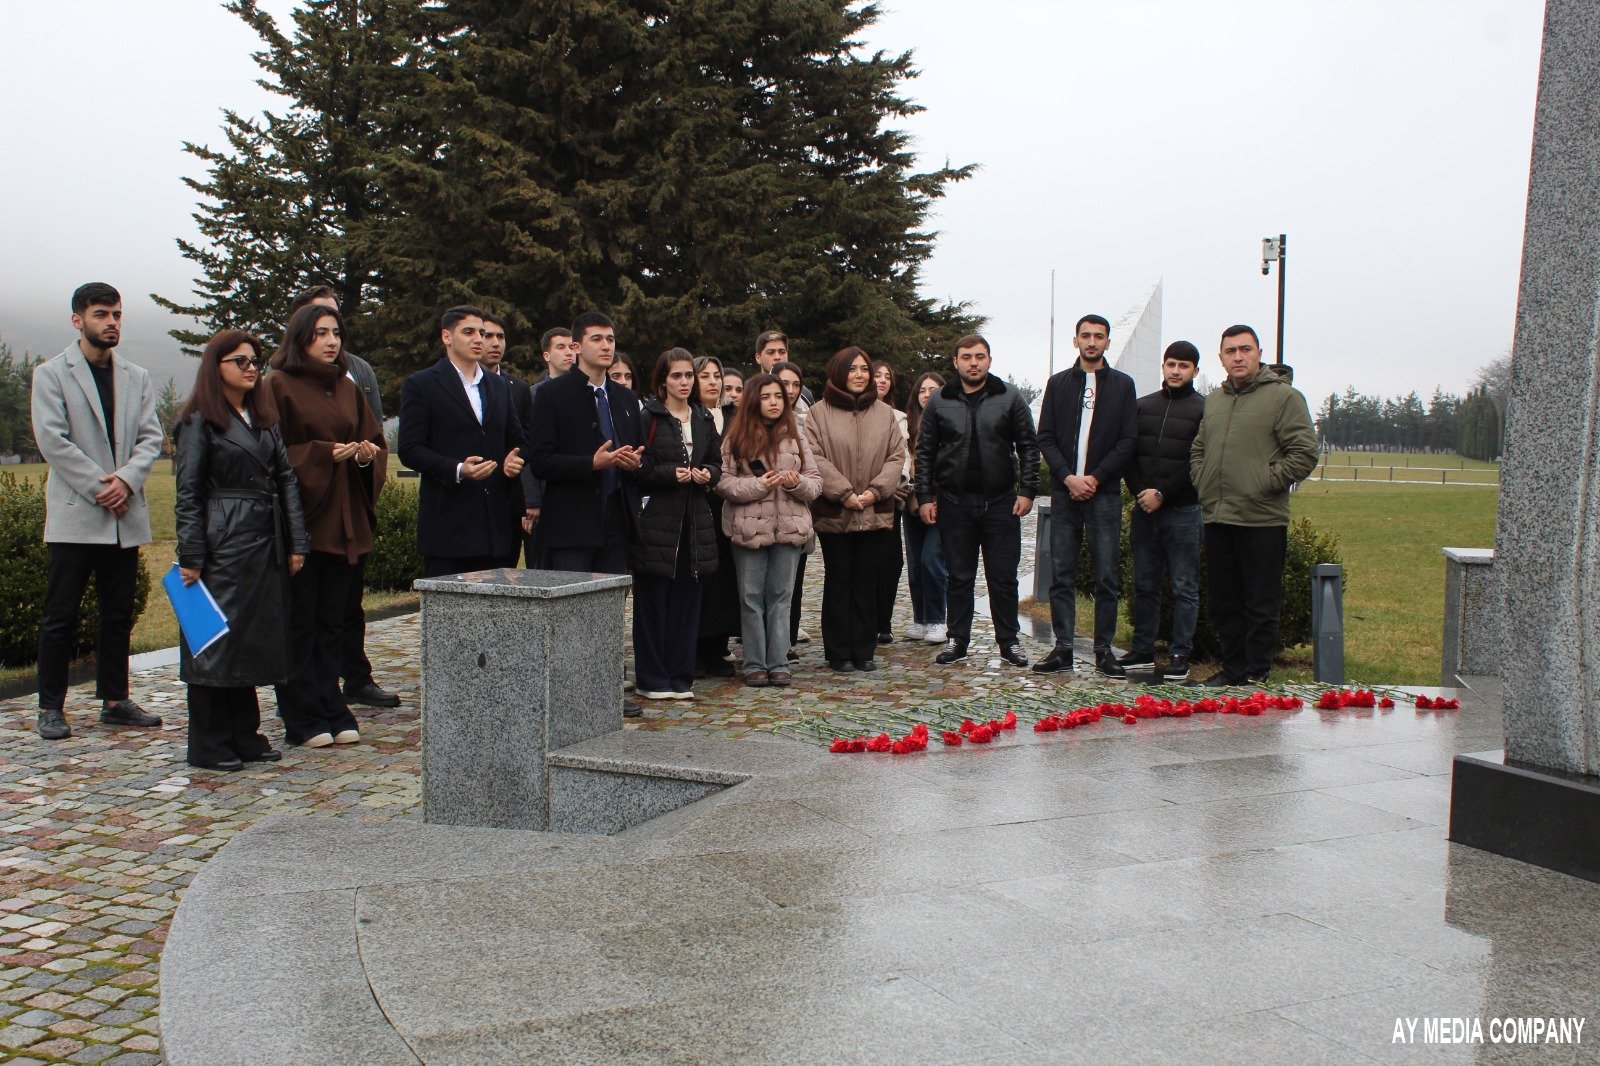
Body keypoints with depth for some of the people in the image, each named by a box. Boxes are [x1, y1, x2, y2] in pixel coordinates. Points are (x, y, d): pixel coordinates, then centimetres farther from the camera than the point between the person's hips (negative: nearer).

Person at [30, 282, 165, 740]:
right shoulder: (51, 374, 1)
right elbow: (52, 440, -8)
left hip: (126, 515, 4)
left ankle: (115, 701, 18)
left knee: (118, 615, 10)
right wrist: (99, 487, -14)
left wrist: (126, 480, -12)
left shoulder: (137, 378, 14)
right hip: (74, 515, -4)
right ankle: (51, 707, 8)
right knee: (60, 616, 0)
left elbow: (151, 437, 6)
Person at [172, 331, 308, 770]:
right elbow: (188, 492, -7)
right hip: (223, 543, -7)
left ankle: (245, 737, 21)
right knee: (217, 639, -1)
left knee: (256, 638, 11)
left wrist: (296, 542, 5)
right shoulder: (199, 421, -3)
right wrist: (191, 557, -12)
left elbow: (287, 478, 12)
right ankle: (209, 746, 8)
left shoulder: (264, 417, 16)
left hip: (265, 543, 7)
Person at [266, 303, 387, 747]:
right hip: (299, 518, -6)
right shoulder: (279, 386, -3)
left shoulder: (348, 388, 16)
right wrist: (324, 454, -18)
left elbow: (375, 440, 15)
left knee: (332, 621, 9)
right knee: (299, 622, -1)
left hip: (344, 521, 6)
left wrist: (368, 455, -6)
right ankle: (304, 718, 6)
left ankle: (332, 711, 15)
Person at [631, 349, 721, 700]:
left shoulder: (703, 419, 15)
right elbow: (639, 469, -6)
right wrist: (671, 474, -17)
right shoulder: (648, 417, -3)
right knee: (653, 601, -1)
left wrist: (708, 474, -2)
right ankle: (652, 679, 8)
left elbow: (716, 461, 18)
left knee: (687, 601, 6)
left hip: (694, 522, 5)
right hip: (656, 519, -5)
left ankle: (681, 676, 15)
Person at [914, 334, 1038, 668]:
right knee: (959, 576, 7)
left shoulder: (1009, 397, 2)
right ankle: (957, 640, 17)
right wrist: (925, 497, 1)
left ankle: (1009, 641, 15)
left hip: (1000, 502, -1)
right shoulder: (938, 402, 5)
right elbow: (924, 452, 7)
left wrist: (1027, 491, -4)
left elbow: (1028, 447, 3)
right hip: (955, 502, 1)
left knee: (1003, 577, 5)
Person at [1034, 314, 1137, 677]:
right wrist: (1068, 477, -9)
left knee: (1107, 577, -1)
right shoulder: (1058, 383, 11)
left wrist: (1096, 477, -10)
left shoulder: (1122, 385, 7)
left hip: (1104, 493, -1)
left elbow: (1127, 441, 1)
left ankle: (1104, 650, 6)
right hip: (1064, 491, 2)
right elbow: (1045, 437, 5)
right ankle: (1063, 649, 8)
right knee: (1061, 576, 2)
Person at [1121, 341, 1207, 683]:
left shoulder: (1204, 410, -2)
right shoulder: (1143, 406, 13)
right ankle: (1143, 651, 17)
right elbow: (1128, 453, 10)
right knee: (1144, 584, 9)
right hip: (1144, 509, 5)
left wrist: (1163, 494, -13)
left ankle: (1180, 655, 6)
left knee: (1185, 587, 1)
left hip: (1183, 510, -4)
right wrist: (1140, 490, -6)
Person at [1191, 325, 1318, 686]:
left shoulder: (1284, 396, -4)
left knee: (1261, 605, 0)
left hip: (1262, 520, -6)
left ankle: (1256, 675, 9)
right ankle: (1232, 669, 24)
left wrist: (1265, 483, -11)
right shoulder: (1213, 400, 16)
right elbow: (1197, 450, 26)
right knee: (1222, 603, 13)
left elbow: (1304, 453, -9)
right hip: (1217, 518, 6)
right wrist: (1203, 485, 11)